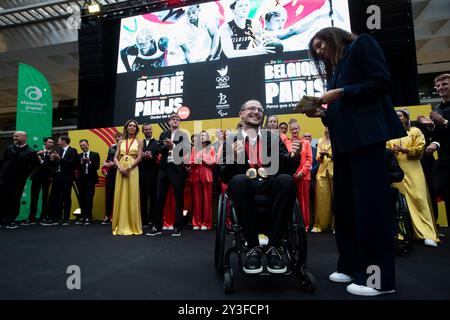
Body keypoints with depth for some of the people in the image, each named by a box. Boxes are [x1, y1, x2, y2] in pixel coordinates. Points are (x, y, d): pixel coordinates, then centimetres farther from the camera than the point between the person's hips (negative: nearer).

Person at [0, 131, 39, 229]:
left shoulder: (30, 152, -6)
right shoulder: (9, 148, 10)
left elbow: (33, 166, -3)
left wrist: (23, 176, -3)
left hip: (17, 181, -4)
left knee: (14, 201, 2)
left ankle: (9, 221, 14)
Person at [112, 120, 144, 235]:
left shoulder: (139, 142, 6)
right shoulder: (121, 142, 15)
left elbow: (139, 158, -4)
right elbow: (115, 158, 8)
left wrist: (128, 168, -15)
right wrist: (120, 168, -11)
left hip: (132, 170, -3)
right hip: (120, 170, 3)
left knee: (132, 197, -4)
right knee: (120, 196, 2)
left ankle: (132, 226, 3)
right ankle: (120, 226, 9)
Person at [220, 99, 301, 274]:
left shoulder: (274, 138, 18)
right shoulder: (231, 141, 13)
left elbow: (288, 169, 11)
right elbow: (224, 176, 3)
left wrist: (294, 156, -11)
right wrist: (234, 158, -17)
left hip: (271, 186, 1)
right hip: (246, 187, -1)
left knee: (287, 180, -32)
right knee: (239, 180, -35)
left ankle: (273, 247, -22)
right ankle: (253, 248, -23)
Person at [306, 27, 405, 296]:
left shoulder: (361, 44, 6)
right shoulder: (334, 68, 25)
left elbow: (382, 83, -7)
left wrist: (340, 93, -9)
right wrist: (321, 113, 3)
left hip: (366, 135, -8)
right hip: (343, 140, 8)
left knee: (370, 202, -9)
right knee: (345, 204, 6)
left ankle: (379, 278, 0)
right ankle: (353, 266, 16)